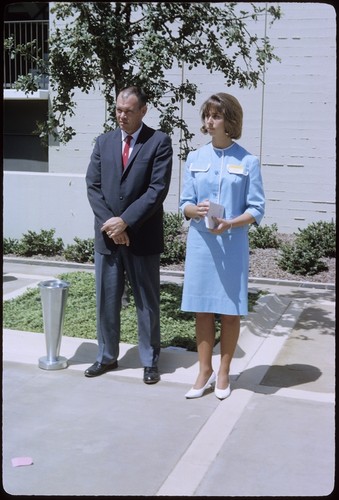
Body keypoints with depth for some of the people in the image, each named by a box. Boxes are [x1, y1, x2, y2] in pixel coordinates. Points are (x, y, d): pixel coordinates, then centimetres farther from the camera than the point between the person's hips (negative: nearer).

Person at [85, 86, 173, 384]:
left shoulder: (159, 142, -4)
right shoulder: (104, 142, 9)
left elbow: (158, 189, -12)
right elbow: (93, 186, 4)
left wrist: (125, 221, -16)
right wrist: (109, 223, -9)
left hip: (142, 236, -3)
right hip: (107, 235, 4)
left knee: (147, 302, 7)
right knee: (106, 301, 11)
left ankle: (150, 361, 20)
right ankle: (107, 357, 26)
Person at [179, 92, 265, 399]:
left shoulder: (247, 162, -2)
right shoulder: (195, 159, 7)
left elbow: (257, 209, -3)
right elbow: (185, 204, 8)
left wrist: (230, 223, -20)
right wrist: (196, 210, -15)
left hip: (232, 244, -2)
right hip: (200, 243, 3)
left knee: (230, 312, 6)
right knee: (202, 310, 7)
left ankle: (224, 373, 22)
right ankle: (205, 372, 21)